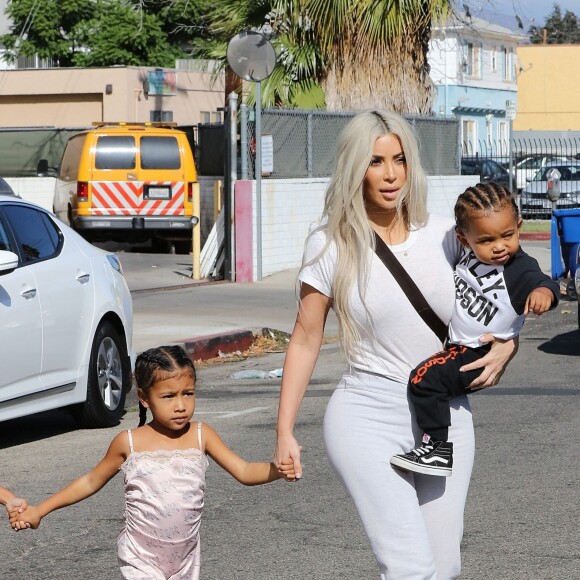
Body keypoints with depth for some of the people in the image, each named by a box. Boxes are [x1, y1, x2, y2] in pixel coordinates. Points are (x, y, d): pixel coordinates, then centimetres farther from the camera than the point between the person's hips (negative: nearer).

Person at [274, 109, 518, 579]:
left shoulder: (444, 236, 3)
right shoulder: (331, 247, -3)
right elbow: (306, 340, 2)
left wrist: (506, 346, -4)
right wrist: (285, 430, 0)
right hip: (369, 417, -3)